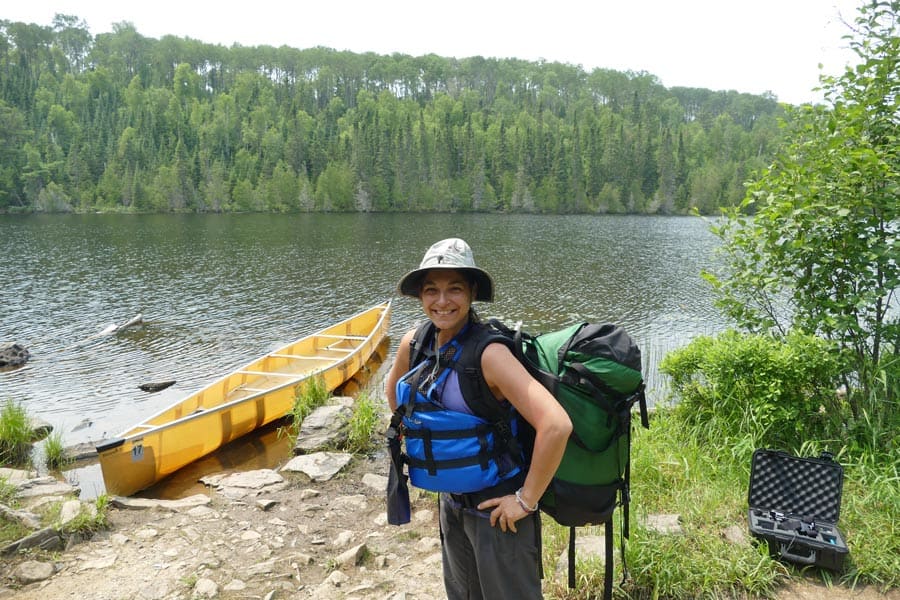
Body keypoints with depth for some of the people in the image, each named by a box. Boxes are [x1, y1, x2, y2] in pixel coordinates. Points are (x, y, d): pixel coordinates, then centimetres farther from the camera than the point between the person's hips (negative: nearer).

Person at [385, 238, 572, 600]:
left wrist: (527, 500, -25)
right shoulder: (413, 344, -6)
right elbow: (393, 386, 16)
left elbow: (556, 425, -35)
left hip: (496, 507, -7)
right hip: (451, 499, 7)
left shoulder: (489, 353, -27)